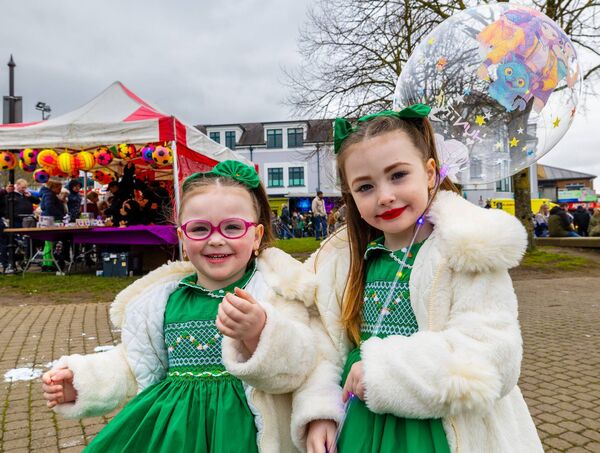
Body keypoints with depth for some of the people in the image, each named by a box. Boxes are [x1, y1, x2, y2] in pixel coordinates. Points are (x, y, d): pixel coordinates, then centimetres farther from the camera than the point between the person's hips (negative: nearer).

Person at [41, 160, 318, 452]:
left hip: (236, 429, -3)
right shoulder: (166, 297, 8)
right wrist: (83, 380, 13)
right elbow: (138, 365, 21)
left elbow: (295, 365, -17)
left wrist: (258, 334, -35)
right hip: (168, 427, 4)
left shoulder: (275, 289, -5)